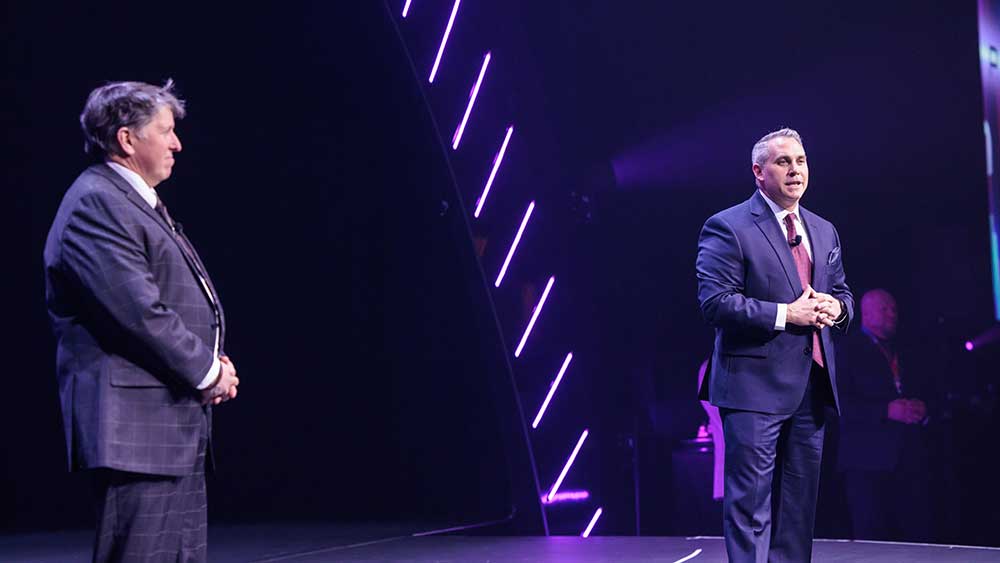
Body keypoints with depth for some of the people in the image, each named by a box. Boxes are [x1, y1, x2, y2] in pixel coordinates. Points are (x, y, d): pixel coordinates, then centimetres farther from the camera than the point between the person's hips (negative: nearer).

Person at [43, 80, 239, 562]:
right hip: (135, 429, -11)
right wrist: (208, 371, -11)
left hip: (177, 426, 11)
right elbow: (139, 310, -21)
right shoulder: (95, 204, -13)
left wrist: (213, 364, 6)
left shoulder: (138, 202, 19)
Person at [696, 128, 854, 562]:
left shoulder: (824, 231, 16)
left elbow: (842, 292, 22)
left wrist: (836, 308, -3)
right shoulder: (727, 228, -7)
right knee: (751, 501, -6)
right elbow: (715, 302, -15)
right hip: (755, 384, -7)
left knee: (800, 501, 13)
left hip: (812, 385, 7)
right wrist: (785, 314, -19)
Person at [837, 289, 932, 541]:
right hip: (869, 461, -5)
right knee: (872, 538, -7)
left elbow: (923, 392, 24)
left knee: (919, 537, -1)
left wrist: (921, 409, 0)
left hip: (913, 460, 5)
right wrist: (886, 410, -17)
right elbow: (839, 400, -8)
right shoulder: (848, 349, 4)